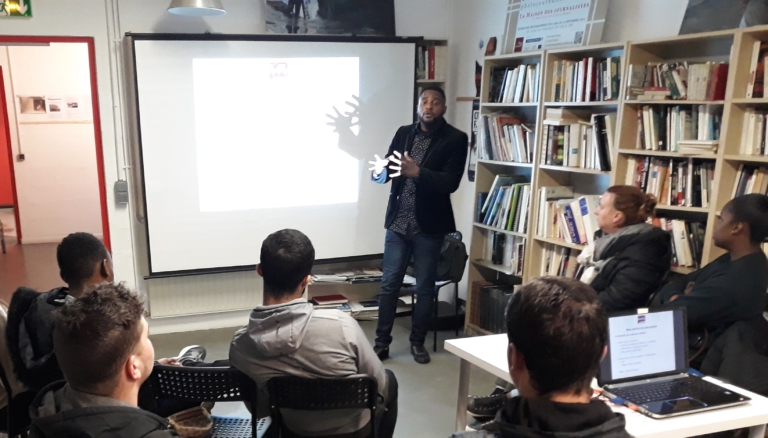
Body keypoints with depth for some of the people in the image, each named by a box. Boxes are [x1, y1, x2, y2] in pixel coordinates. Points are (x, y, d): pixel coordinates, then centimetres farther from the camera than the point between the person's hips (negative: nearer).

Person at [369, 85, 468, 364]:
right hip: (398, 223, 3)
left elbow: (451, 182, -17)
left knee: (425, 287, 9)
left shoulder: (456, 139, -6)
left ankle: (418, 341, 25)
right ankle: (382, 342, 18)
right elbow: (385, 174, 2)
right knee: (389, 284, 7)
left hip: (429, 226, -3)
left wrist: (417, 172, -31)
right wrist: (379, 171, -22)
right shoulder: (403, 133, 6)